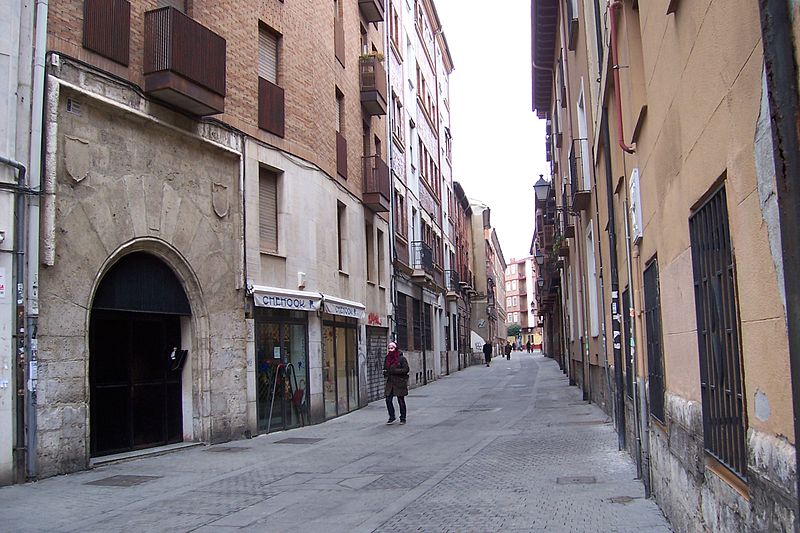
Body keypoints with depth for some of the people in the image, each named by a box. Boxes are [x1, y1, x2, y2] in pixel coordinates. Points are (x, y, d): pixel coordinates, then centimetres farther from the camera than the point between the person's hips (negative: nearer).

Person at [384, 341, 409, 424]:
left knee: (401, 400, 4)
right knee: (388, 400, -1)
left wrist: (395, 371, -20)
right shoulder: (387, 358, 10)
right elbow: (385, 368, 22)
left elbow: (406, 369, -11)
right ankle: (391, 417, 15)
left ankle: (403, 418, 17)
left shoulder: (401, 358, -7)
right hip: (390, 382, 5)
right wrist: (385, 372, -2)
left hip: (399, 382, -5)